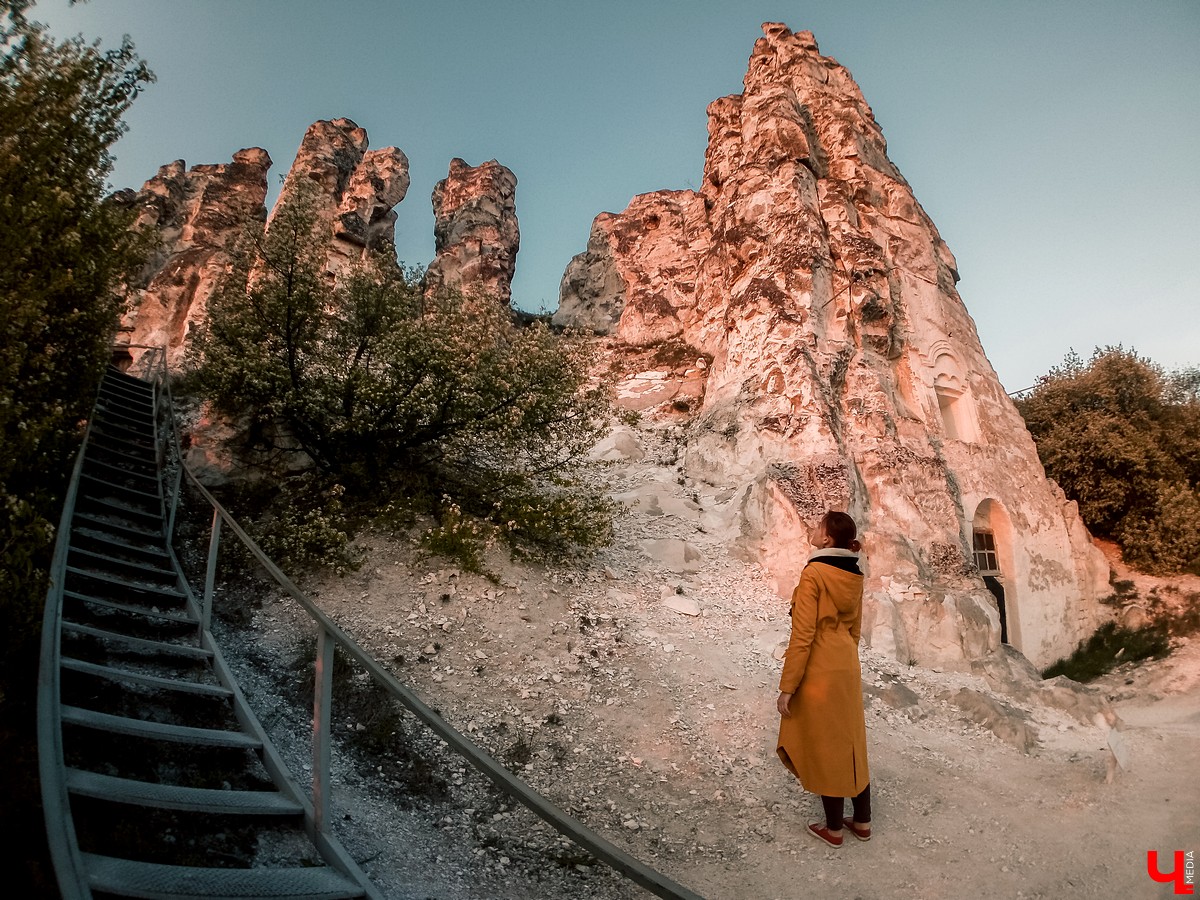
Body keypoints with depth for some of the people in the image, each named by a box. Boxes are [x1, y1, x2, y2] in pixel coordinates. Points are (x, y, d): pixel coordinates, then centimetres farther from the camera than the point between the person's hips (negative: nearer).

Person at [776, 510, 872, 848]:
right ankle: (862, 821, 30)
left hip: (818, 672, -7)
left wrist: (787, 687, -14)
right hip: (848, 669, 8)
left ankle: (834, 828, 20)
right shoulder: (854, 576, 4)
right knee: (851, 745, 18)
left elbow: (803, 635, -19)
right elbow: (855, 629, 14)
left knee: (825, 749, 6)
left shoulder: (814, 573, -18)